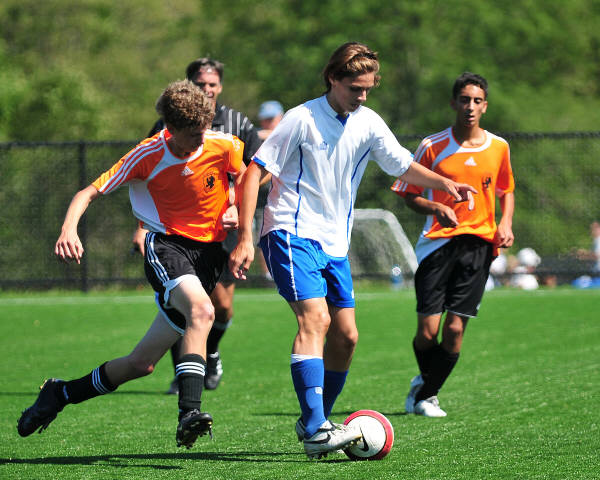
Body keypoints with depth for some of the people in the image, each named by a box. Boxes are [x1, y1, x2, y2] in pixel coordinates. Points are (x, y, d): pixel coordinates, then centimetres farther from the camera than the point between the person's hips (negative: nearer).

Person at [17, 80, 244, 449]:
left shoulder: (224, 146, -5)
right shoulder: (147, 156, -10)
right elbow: (90, 192, -9)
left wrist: (237, 208, -4)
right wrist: (69, 228, -28)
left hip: (208, 252, 3)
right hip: (166, 245, -3)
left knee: (142, 363, -3)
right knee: (201, 309, -37)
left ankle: (62, 394, 18)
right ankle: (189, 412, -43)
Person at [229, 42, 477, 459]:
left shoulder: (368, 124, 6)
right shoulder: (303, 119, -11)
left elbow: (403, 165, 16)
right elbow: (255, 172, -10)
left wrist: (444, 183, -5)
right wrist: (245, 238, -16)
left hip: (335, 243, 7)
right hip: (292, 233, -7)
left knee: (346, 336, 4)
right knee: (315, 318, -23)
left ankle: (315, 422, 22)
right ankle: (315, 431, -31)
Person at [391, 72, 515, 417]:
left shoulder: (499, 147, 7)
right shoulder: (433, 147, -2)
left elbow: (506, 190, 22)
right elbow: (410, 195, 4)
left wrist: (506, 224, 4)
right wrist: (437, 208, -15)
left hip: (479, 243, 2)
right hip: (438, 242, -2)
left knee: (455, 329, -6)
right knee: (427, 330, -8)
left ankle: (426, 394, 14)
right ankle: (426, 381, 24)